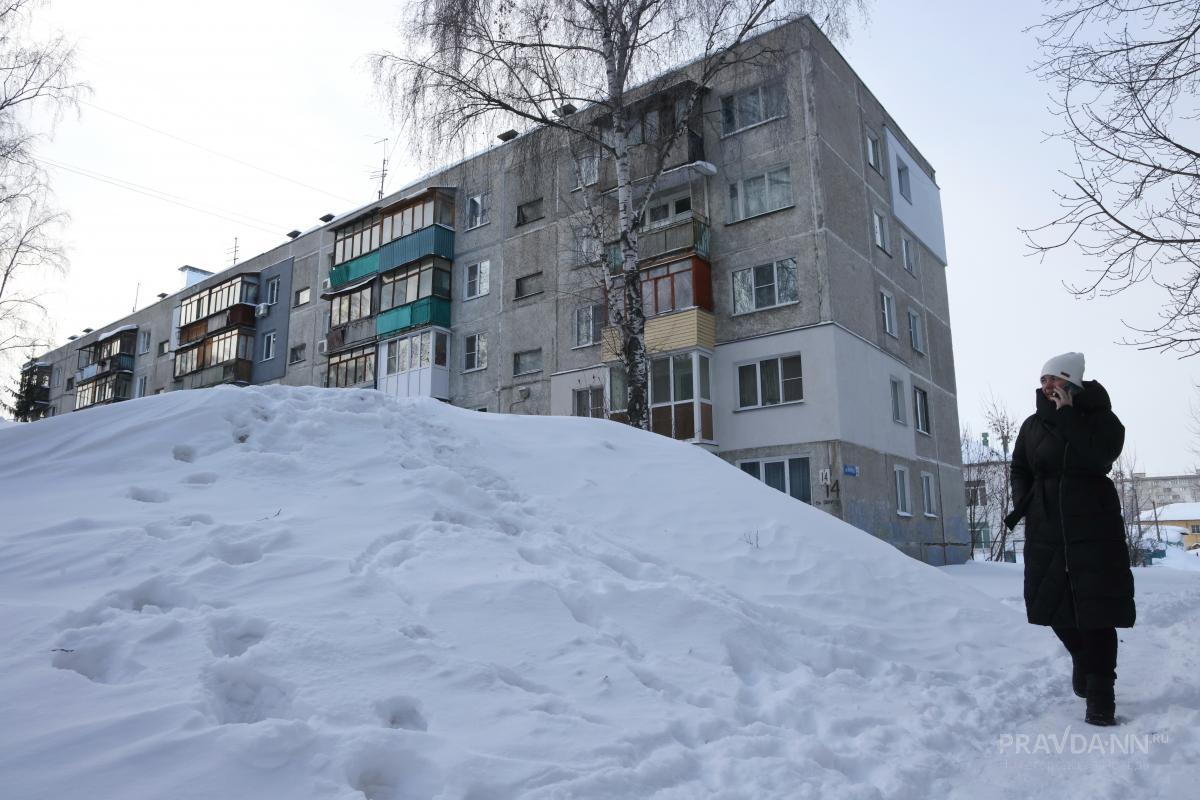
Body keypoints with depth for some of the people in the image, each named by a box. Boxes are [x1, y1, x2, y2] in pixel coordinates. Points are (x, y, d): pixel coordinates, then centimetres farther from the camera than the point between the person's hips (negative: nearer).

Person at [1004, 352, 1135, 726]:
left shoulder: (1101, 418, -2)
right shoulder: (1034, 424, 8)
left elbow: (1098, 457, -22)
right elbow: (1019, 468, 16)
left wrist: (1067, 413, -18)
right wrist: (1023, 503, 0)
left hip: (1093, 525, -4)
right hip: (1046, 527, 4)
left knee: (1095, 606, -5)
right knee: (1053, 602, 8)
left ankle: (1100, 694, 3)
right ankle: (1082, 657, 38)